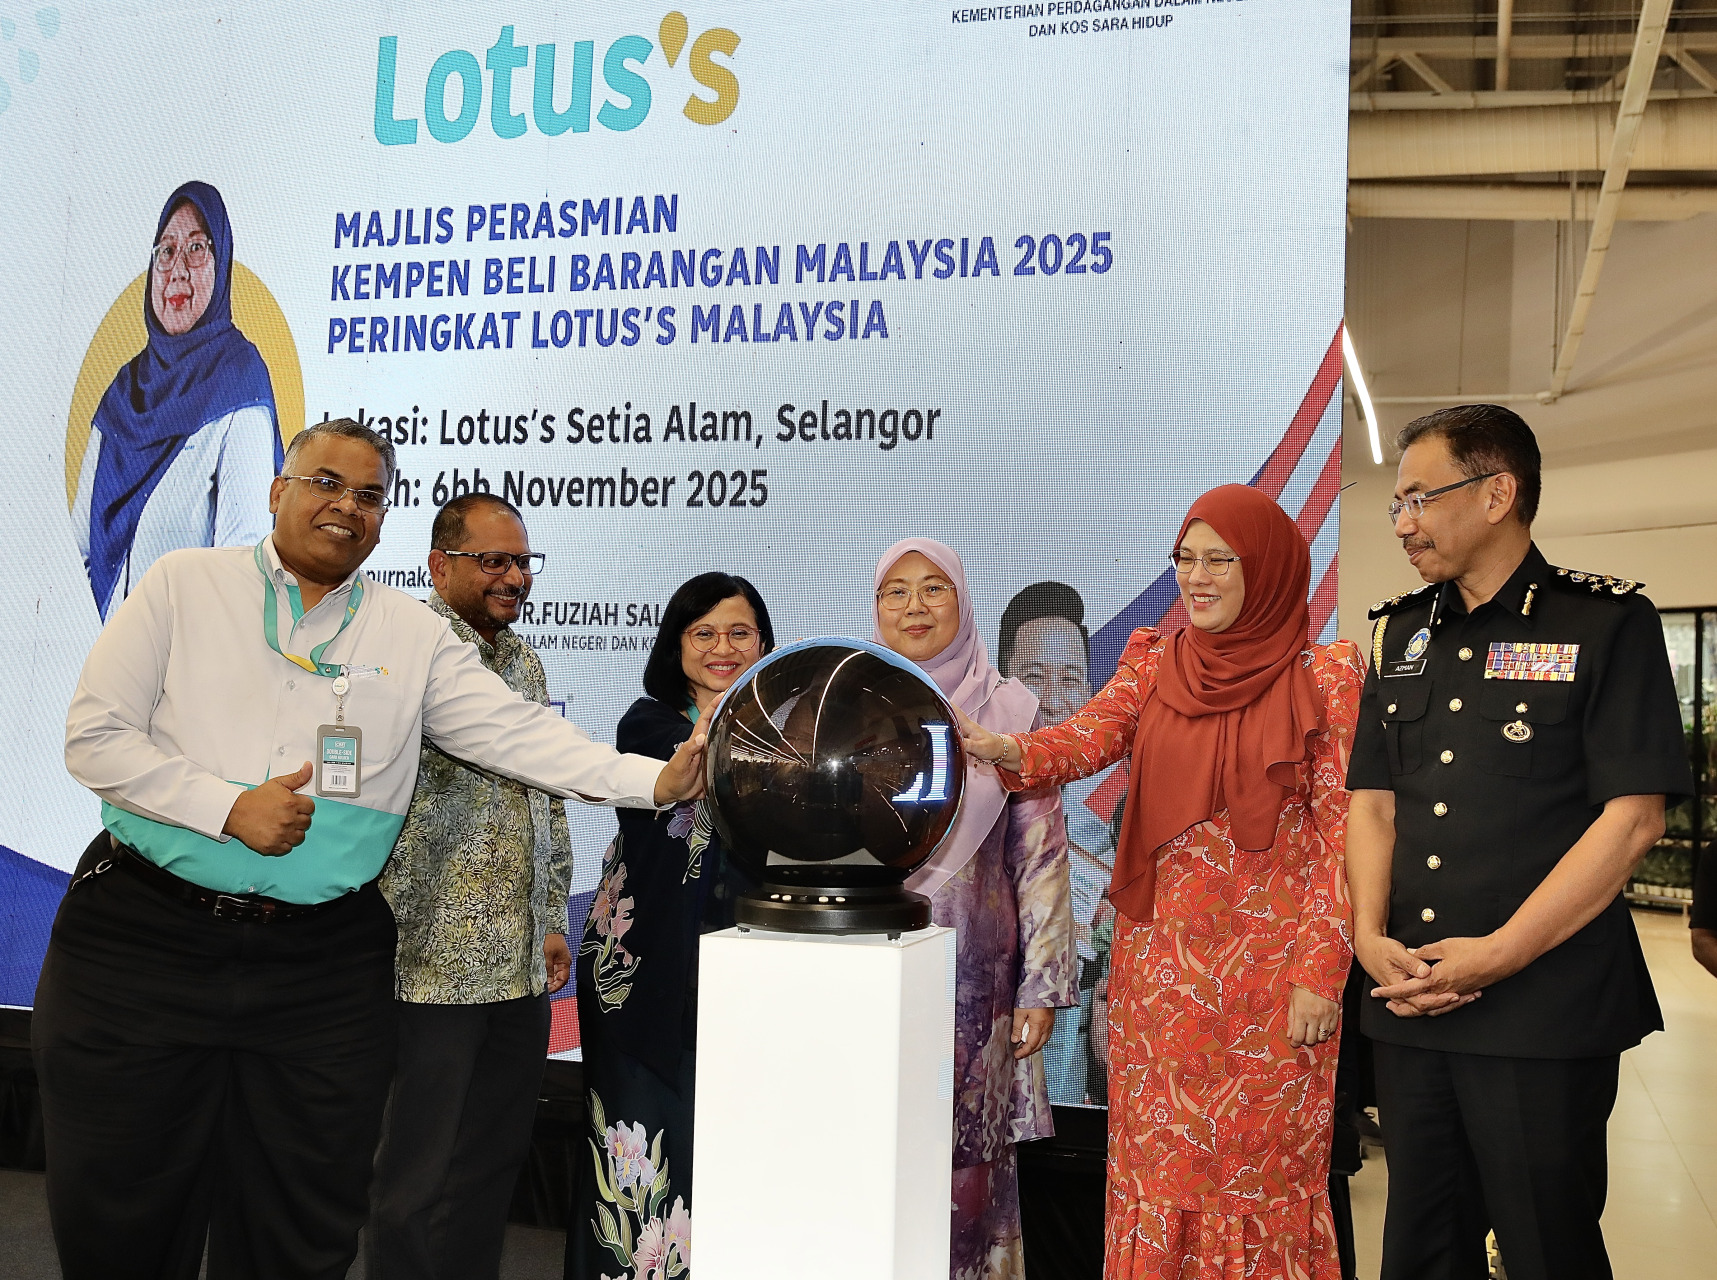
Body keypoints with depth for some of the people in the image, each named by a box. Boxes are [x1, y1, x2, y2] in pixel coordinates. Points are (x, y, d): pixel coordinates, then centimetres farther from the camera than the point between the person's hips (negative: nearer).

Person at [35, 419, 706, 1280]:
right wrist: (229, 808, -12)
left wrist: (658, 780, -13)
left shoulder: (415, 635, 7)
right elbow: (95, 736, -1)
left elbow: (520, 736, -1)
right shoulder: (185, 585, 4)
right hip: (147, 942, -1)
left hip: (323, 970, 1)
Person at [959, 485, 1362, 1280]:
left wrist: (1320, 974, -11)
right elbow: (1089, 736, -10)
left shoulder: (1324, 677, -4)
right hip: (1162, 954, 4)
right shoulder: (1154, 662, 7)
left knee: (1261, 1157, 4)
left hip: (1269, 963, -3)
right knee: (1158, 1153, 9)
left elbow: (1341, 835, -6)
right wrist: (1006, 750, -31)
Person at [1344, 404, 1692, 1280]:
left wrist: (1498, 955, -16)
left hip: (1545, 1008, -5)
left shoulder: (1606, 621, -5)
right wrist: (1370, 935, -5)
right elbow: (1373, 801, 12)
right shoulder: (1401, 634, 13)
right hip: (1408, 1003, 5)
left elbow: (1633, 816, -11)